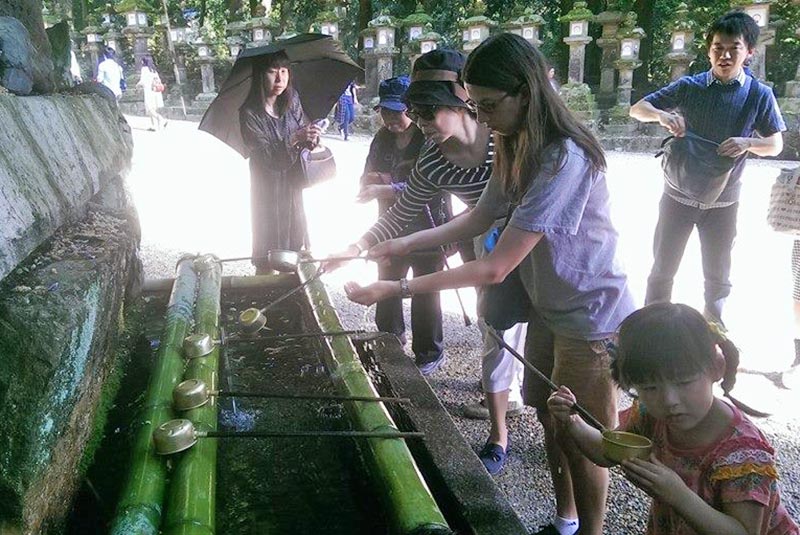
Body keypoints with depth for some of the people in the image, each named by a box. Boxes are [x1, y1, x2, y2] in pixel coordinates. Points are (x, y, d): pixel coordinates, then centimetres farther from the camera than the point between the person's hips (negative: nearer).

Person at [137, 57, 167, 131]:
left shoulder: (144, 69, -4)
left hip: (149, 91, -7)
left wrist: (138, 84, 10)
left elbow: (142, 81, -9)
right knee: (153, 109, 11)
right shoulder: (153, 70, 15)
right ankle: (154, 126, 8)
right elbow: (159, 81, 14)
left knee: (150, 109, -7)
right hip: (156, 91, 7)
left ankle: (162, 119, -27)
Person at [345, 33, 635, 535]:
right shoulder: (520, 146, -1)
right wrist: (402, 244, -3)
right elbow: (479, 217, 7)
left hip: (590, 319, -8)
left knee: (581, 441, 10)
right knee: (550, 418, 21)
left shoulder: (564, 159, -31)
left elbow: (495, 268, -31)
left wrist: (398, 289, -28)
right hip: (550, 307, 9)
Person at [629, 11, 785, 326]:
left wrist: (747, 142, -24)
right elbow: (636, 109, -4)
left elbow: (775, 145, -2)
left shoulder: (760, 95, -6)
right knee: (662, 270, 9)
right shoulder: (689, 86, -6)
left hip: (723, 202, 1)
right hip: (679, 195, 0)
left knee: (718, 276, 15)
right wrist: (660, 115, -26)